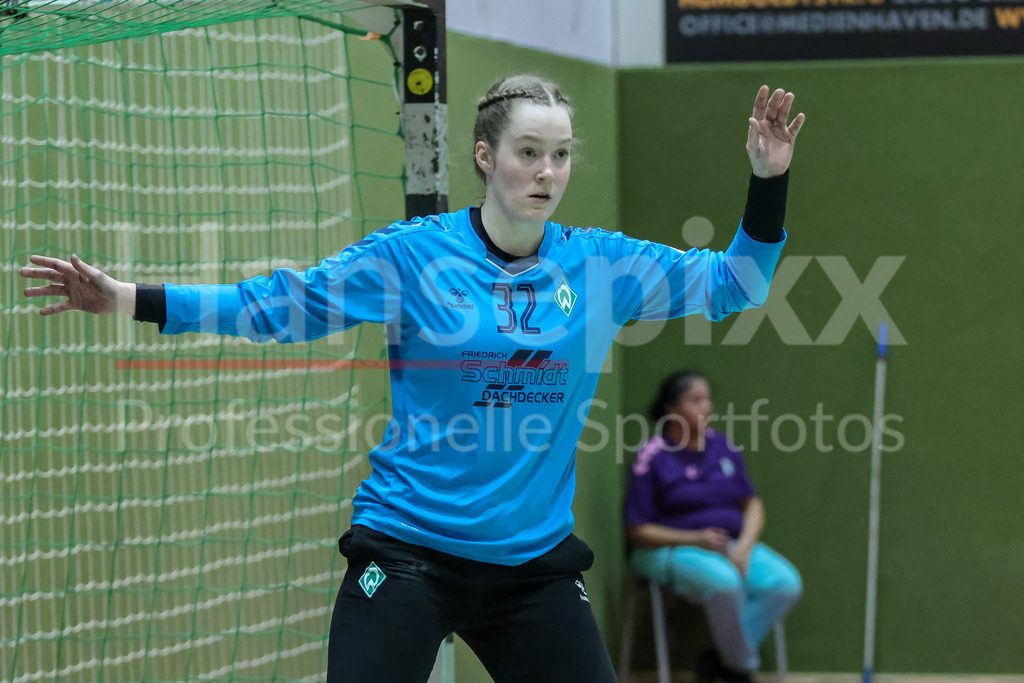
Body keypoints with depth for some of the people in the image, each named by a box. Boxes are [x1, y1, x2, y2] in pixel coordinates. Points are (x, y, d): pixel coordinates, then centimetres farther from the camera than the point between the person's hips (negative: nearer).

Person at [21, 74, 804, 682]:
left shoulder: (601, 262, 2)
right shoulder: (414, 254, -6)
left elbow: (733, 283, 9)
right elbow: (279, 305, -6)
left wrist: (768, 179, -6)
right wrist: (129, 299, -14)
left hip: (533, 559, 3)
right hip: (408, 550, -3)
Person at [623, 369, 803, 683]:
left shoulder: (723, 447, 8)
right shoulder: (652, 457, -7)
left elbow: (752, 505, 12)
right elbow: (637, 532, -7)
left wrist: (744, 546, -8)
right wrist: (695, 539, -18)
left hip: (732, 544, 6)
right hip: (671, 550, -6)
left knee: (786, 584, -21)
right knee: (725, 582, -37)